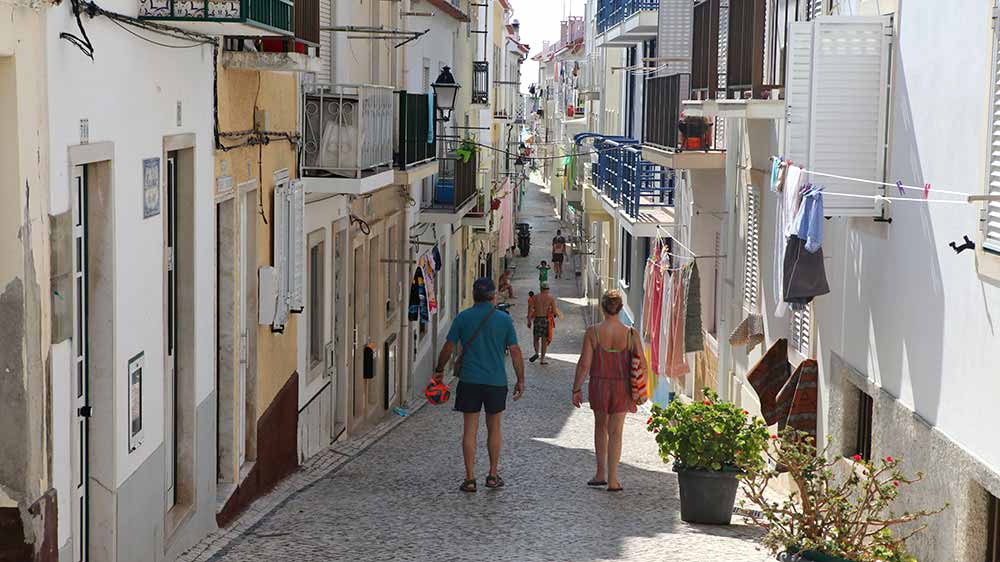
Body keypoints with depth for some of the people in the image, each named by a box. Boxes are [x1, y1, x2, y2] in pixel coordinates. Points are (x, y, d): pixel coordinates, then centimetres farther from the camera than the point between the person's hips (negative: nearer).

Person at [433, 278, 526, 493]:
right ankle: (493, 475, 18)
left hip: (469, 380, 0)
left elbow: (448, 348, 3)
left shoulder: (462, 318, 0)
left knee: (470, 430, 3)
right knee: (494, 428, 14)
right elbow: (515, 352, -1)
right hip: (496, 381, 0)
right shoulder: (504, 320, -1)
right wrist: (520, 381, 6)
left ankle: (470, 478, 1)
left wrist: (439, 370, 18)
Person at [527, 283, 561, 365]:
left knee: (536, 338, 14)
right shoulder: (551, 298, 0)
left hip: (537, 319, 1)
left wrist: (529, 321, 3)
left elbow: (530, 309, -1)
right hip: (546, 320, -1)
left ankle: (537, 353, -11)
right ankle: (542, 359, 5)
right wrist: (558, 314, 17)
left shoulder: (535, 297, 5)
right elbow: (554, 311, -5)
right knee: (544, 340, 6)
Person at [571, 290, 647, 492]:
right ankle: (612, 480, 7)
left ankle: (601, 474, 24)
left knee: (600, 426, 21)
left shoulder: (593, 332, -10)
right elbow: (642, 364, -5)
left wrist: (577, 389, 0)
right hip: (622, 386, 0)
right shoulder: (631, 334, -8)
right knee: (615, 431, 7)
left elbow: (585, 364, -9)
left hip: (599, 385, 0)